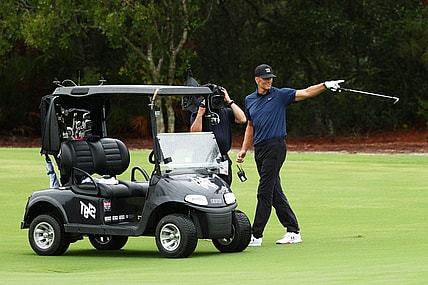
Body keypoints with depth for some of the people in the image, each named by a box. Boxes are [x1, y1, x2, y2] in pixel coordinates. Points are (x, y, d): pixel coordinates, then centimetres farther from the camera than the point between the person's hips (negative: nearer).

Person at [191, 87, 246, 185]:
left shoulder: (226, 112, 13)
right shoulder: (197, 114, 3)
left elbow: (242, 119, -3)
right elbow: (195, 133, -11)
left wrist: (229, 101, -2)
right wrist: (200, 113, -16)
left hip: (224, 160, 4)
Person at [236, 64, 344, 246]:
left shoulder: (280, 95, -2)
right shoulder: (249, 100, 14)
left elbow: (305, 93, -12)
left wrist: (325, 86, -27)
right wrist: (244, 150, 19)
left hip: (275, 147, -6)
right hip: (259, 149, 6)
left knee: (265, 192, -9)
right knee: (275, 192, 8)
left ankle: (256, 235, -7)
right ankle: (293, 231, 14)